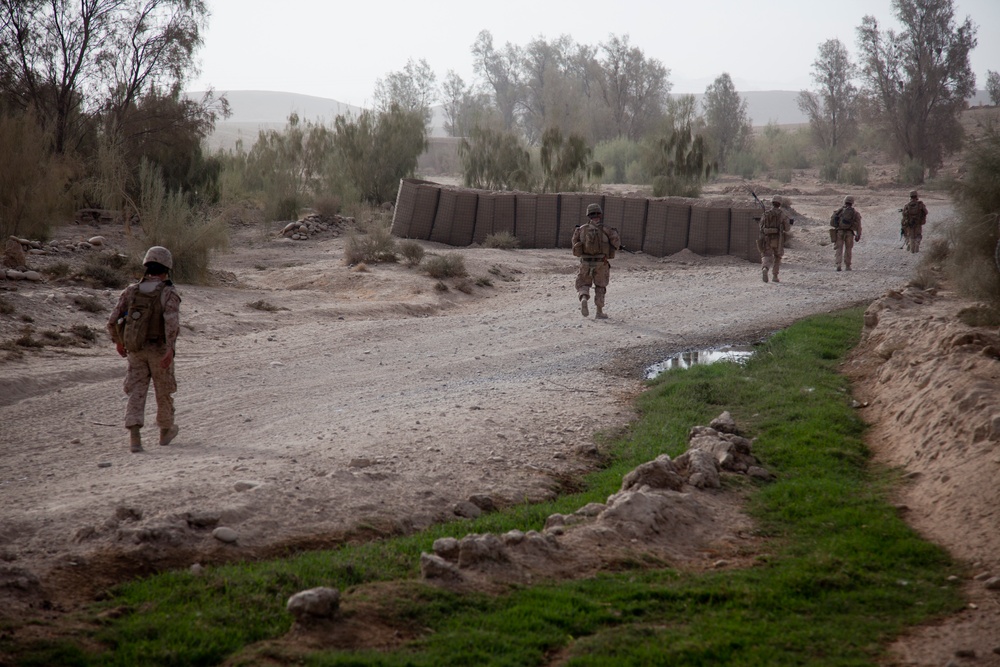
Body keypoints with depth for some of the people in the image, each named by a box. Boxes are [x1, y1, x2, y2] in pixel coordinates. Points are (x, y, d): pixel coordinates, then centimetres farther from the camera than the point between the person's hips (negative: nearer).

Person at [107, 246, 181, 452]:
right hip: (159, 350, -2)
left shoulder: (131, 291, 3)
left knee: (136, 393, 3)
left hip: (135, 350, 2)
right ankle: (166, 431, 35)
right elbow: (172, 321, -26)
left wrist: (118, 341, 19)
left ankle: (134, 436, -15)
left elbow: (113, 321, 2)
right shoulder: (169, 293, -9)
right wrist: (170, 350, -29)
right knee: (164, 392, 17)